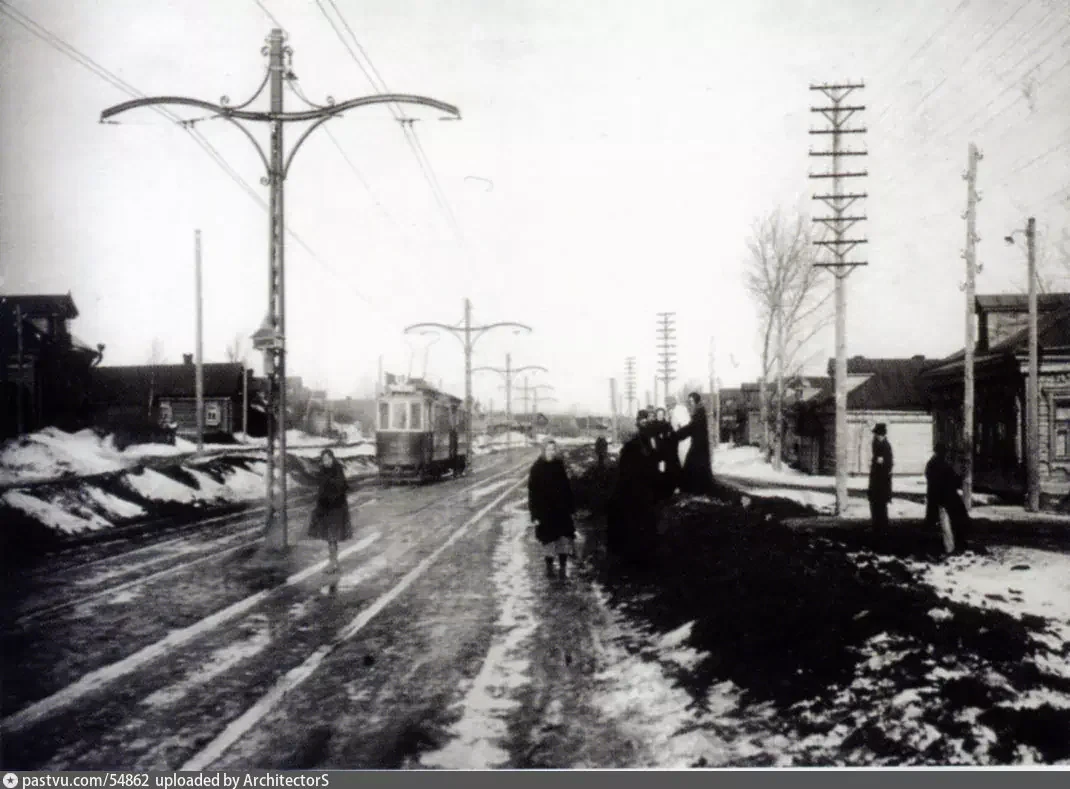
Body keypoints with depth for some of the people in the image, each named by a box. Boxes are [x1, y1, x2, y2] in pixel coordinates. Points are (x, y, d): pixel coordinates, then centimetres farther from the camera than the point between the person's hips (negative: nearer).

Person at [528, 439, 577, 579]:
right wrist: (535, 514, -9)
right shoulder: (537, 468, -6)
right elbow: (532, 493, -5)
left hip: (561, 510, 3)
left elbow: (567, 487, 10)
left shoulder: (559, 465, 4)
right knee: (549, 541, 4)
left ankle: (562, 567, 7)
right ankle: (549, 567, 20)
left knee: (565, 541, -3)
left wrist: (571, 506, 7)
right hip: (545, 512, -3)